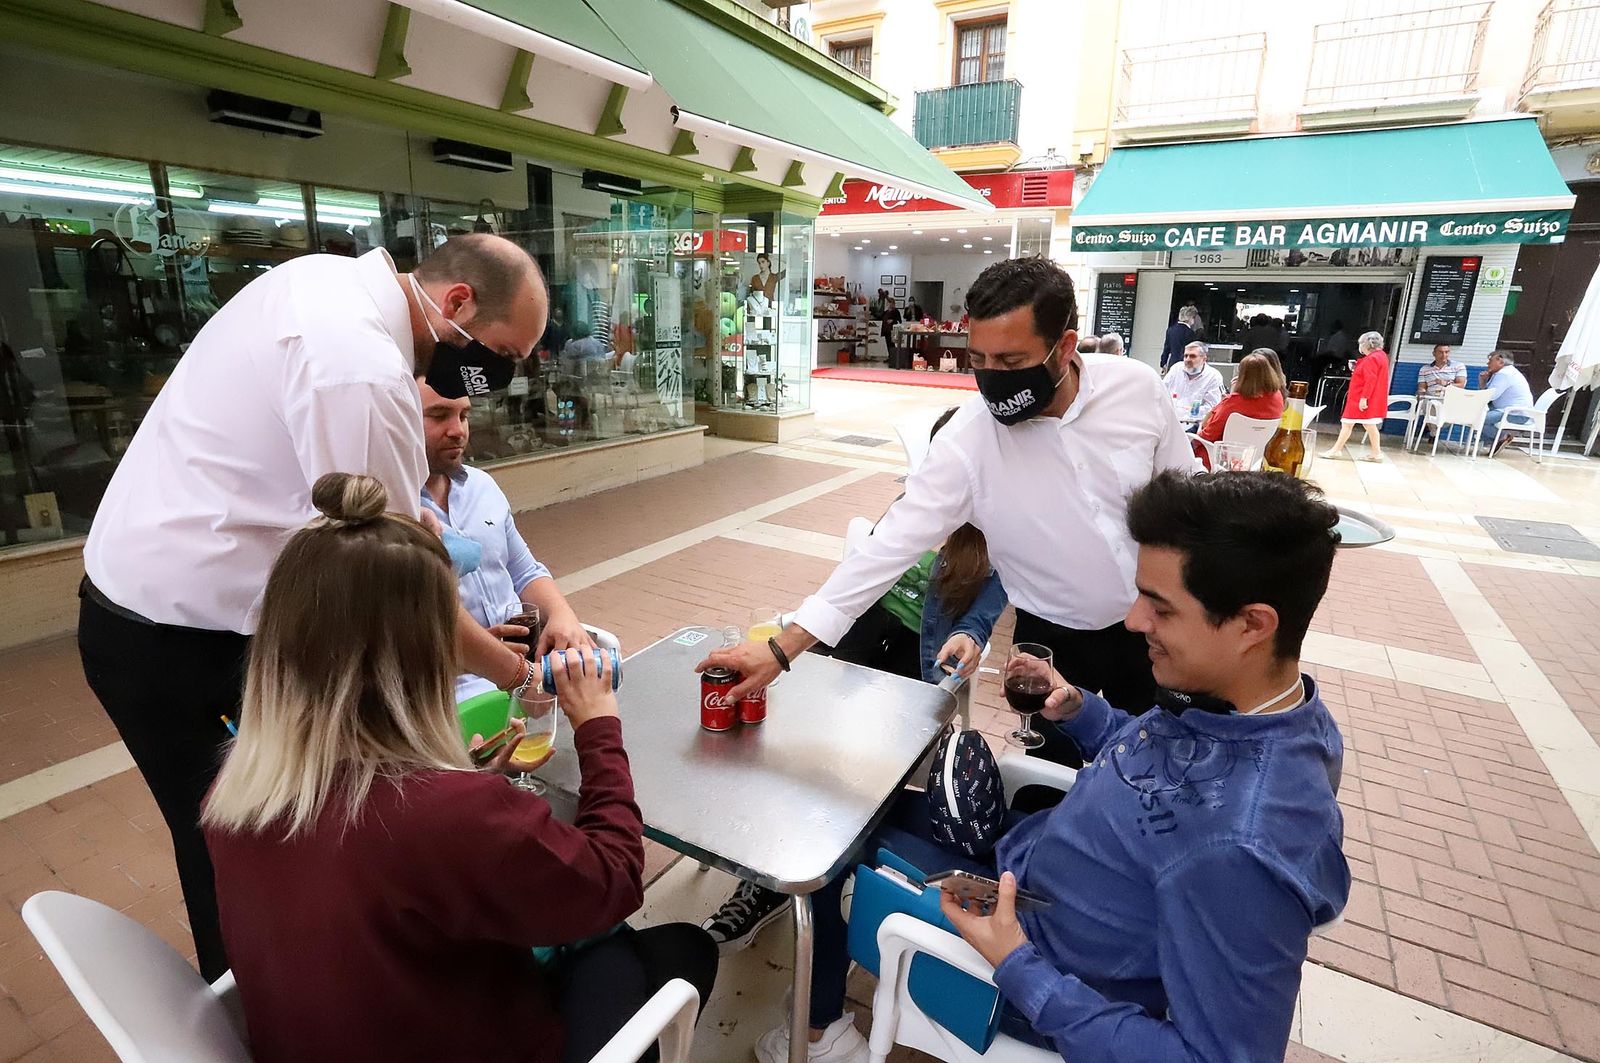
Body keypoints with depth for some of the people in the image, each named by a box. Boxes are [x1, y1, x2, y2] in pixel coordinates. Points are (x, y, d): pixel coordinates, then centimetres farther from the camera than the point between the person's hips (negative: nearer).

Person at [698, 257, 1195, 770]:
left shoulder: (1138, 386, -16)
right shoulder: (966, 442, -24)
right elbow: (891, 545, -25)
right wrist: (781, 649, -28)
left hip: (1154, 627, 3)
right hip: (1055, 642, -2)